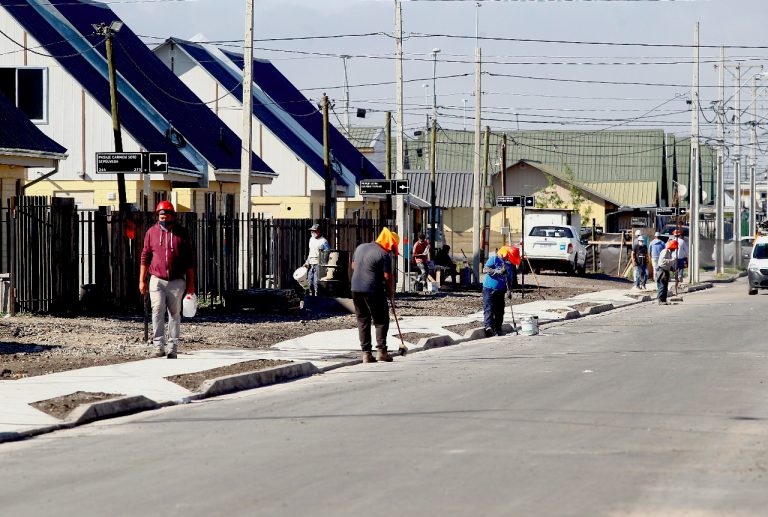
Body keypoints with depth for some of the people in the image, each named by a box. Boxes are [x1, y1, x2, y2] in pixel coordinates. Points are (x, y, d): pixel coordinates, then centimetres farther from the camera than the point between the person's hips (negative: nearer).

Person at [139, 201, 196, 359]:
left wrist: (191, 282, 2)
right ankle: (159, 346, -11)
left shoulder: (182, 233, 2)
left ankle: (173, 348, 9)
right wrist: (142, 280, 3)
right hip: (157, 280, 0)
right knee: (157, 313, -10)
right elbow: (145, 257, 8)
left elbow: (189, 260, 5)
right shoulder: (151, 232, 5)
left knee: (175, 314, 4)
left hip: (177, 281, 0)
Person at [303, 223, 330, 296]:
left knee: (316, 282, -11)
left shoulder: (323, 241, -8)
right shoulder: (311, 239, 16)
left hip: (318, 264, -8)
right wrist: (307, 262, 18)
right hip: (311, 264, 8)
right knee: (310, 282, 10)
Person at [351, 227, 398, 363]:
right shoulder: (384, 255, -10)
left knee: (362, 321, 11)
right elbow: (388, 276, -10)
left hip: (356, 289, 6)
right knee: (381, 320, 4)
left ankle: (366, 353, 9)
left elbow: (353, 266, 21)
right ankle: (381, 350, -3)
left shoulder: (360, 247, 12)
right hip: (373, 291, -6)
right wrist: (390, 291, 6)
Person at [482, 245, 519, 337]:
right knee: (489, 308, -16)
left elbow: (510, 279, 18)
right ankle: (488, 326, -29)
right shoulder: (494, 259, -9)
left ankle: (497, 331, 11)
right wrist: (497, 271, -30)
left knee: (499, 311, 5)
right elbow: (485, 270, -19)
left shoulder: (511, 264, 9)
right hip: (489, 289, -6)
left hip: (500, 291, 6)